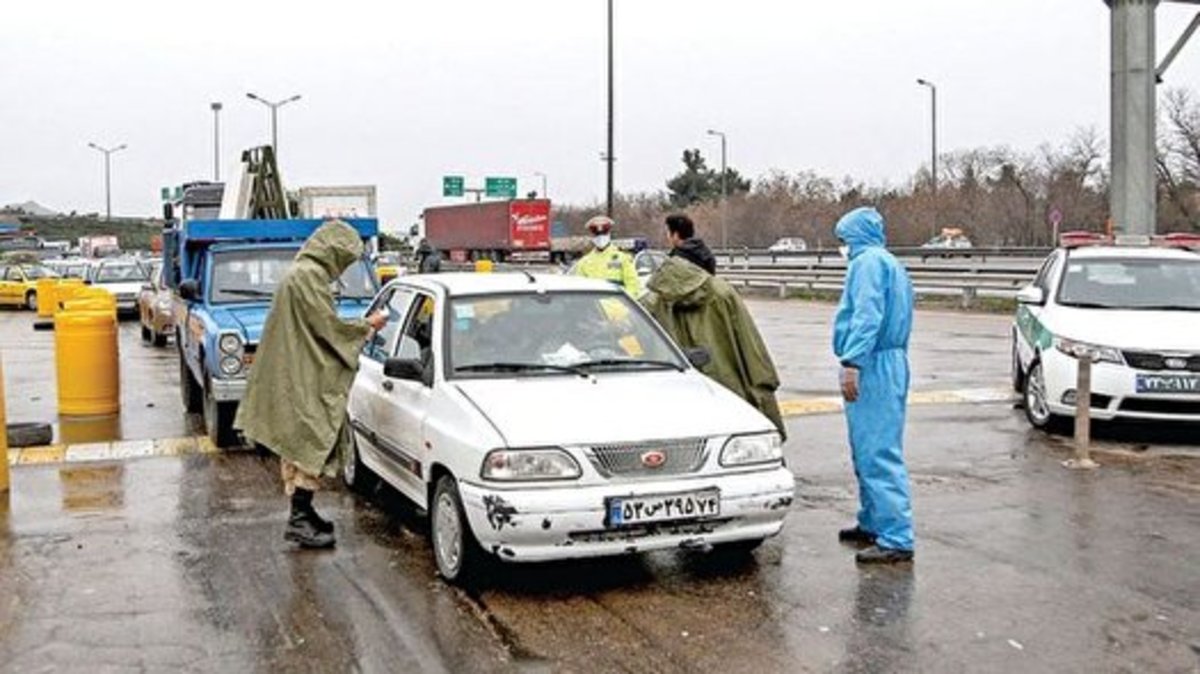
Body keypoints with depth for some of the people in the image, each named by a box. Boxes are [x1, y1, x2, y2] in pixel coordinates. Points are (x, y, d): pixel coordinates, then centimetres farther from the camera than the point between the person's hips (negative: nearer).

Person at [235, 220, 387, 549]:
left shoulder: (302, 272, 16)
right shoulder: (310, 276, -17)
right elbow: (328, 326, -18)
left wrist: (360, 327, 16)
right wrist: (367, 325, -5)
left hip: (298, 377, 11)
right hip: (305, 381, -11)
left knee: (299, 446, 14)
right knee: (310, 445, -8)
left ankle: (301, 512, 22)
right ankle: (299, 521, -7)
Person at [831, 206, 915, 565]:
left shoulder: (868, 261, -9)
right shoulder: (891, 265, 23)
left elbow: (867, 316, -22)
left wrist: (852, 361, -26)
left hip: (873, 366, -11)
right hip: (892, 362, 11)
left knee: (878, 455, -11)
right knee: (868, 453, 19)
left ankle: (896, 539, -11)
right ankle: (873, 523, 29)